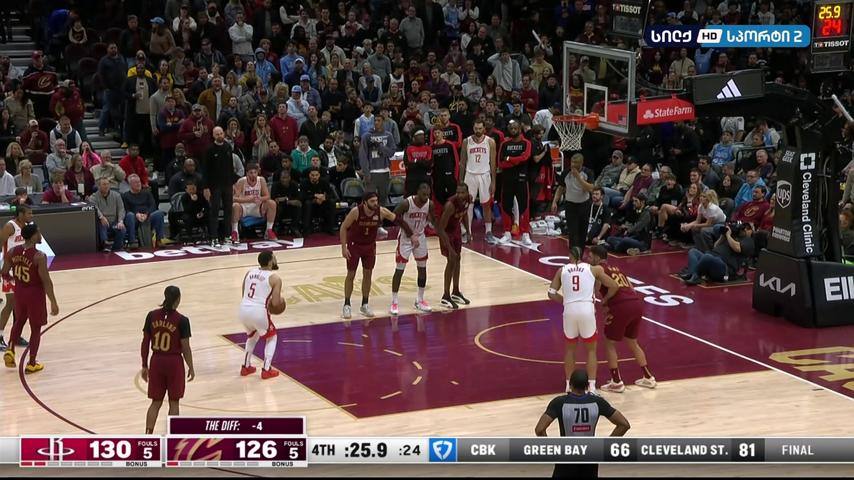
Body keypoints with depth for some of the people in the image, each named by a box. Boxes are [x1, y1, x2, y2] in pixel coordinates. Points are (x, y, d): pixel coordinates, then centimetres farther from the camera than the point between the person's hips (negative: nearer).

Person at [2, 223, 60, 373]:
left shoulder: (13, 252, -7)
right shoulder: (39, 256, -23)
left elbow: (4, 273, 2)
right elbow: (46, 281, -22)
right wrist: (53, 302, -15)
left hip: (19, 292, 5)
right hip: (35, 295, -5)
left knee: (19, 321, 29)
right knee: (36, 328, 9)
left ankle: (10, 350, 15)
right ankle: (32, 364, 13)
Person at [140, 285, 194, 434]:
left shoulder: (152, 316, -2)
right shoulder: (181, 320, -13)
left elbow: (145, 343, 2)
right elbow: (185, 347, -10)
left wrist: (144, 366, 11)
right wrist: (191, 368, 4)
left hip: (156, 362, 3)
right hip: (174, 363, -3)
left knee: (156, 402, 13)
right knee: (174, 402, 10)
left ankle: (147, 437, 5)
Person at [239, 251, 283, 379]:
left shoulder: (250, 272, 16)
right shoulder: (275, 278, -1)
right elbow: (276, 303, -5)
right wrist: (281, 300, 19)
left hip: (243, 310, 6)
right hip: (258, 312, -6)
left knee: (252, 336, 34)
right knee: (271, 337, 21)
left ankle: (245, 367, 36)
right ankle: (266, 370, 15)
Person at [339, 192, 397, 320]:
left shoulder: (381, 211, -19)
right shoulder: (356, 211, -27)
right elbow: (343, 227, -16)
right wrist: (344, 247, -19)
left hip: (370, 246, 3)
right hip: (354, 245, -3)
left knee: (367, 274, 7)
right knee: (351, 275, 2)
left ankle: (365, 305, 19)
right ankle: (346, 305, 13)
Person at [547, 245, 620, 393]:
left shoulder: (562, 270, 13)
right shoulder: (593, 269, 11)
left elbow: (552, 294, 10)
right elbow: (614, 286, 9)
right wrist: (604, 301, 24)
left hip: (569, 311, 1)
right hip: (587, 310, -1)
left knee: (570, 348, 24)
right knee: (591, 349, 15)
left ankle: (569, 385, 25)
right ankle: (591, 387, 7)